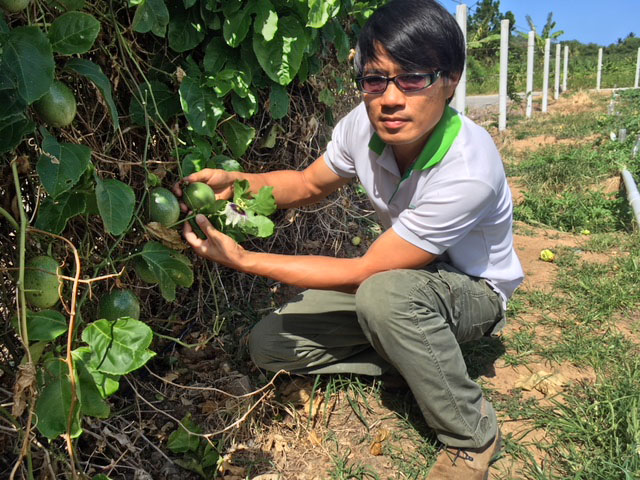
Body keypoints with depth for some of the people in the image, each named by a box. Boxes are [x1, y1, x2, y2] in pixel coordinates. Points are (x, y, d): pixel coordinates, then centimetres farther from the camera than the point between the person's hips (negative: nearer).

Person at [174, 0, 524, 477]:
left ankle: (472, 436, -14)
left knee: (383, 293, -41)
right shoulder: (365, 123, -18)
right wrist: (235, 181, -17)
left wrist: (244, 260, -29)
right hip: (400, 276, 6)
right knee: (270, 344, -3)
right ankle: (423, 359, 2)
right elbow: (308, 184, 2)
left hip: (473, 292, -5)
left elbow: (362, 272, -30)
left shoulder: (468, 172, -36)